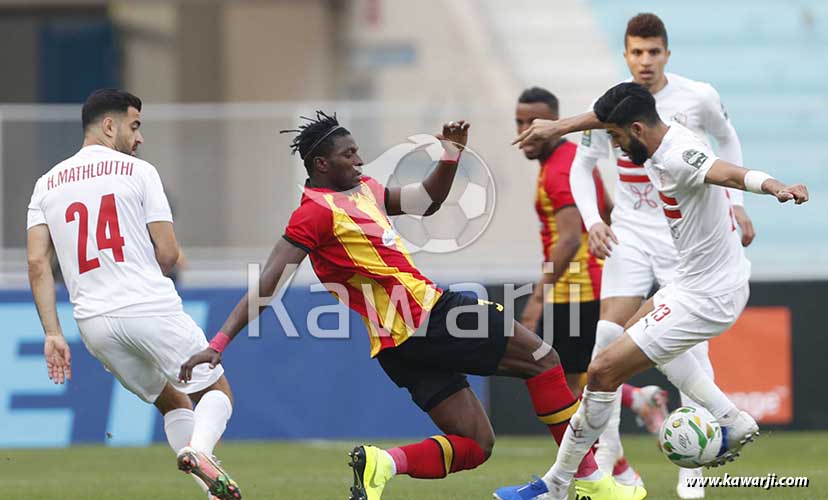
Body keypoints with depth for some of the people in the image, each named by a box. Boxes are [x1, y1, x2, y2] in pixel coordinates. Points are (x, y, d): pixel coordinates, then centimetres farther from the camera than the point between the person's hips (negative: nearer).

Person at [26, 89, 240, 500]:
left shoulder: (47, 184, 12)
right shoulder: (138, 172, 1)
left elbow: (37, 262, 2)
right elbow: (169, 254, -3)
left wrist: (52, 334, 0)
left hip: (94, 323, 5)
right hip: (152, 310, -5)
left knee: (173, 403, 22)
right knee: (216, 393, 10)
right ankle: (198, 449, -22)